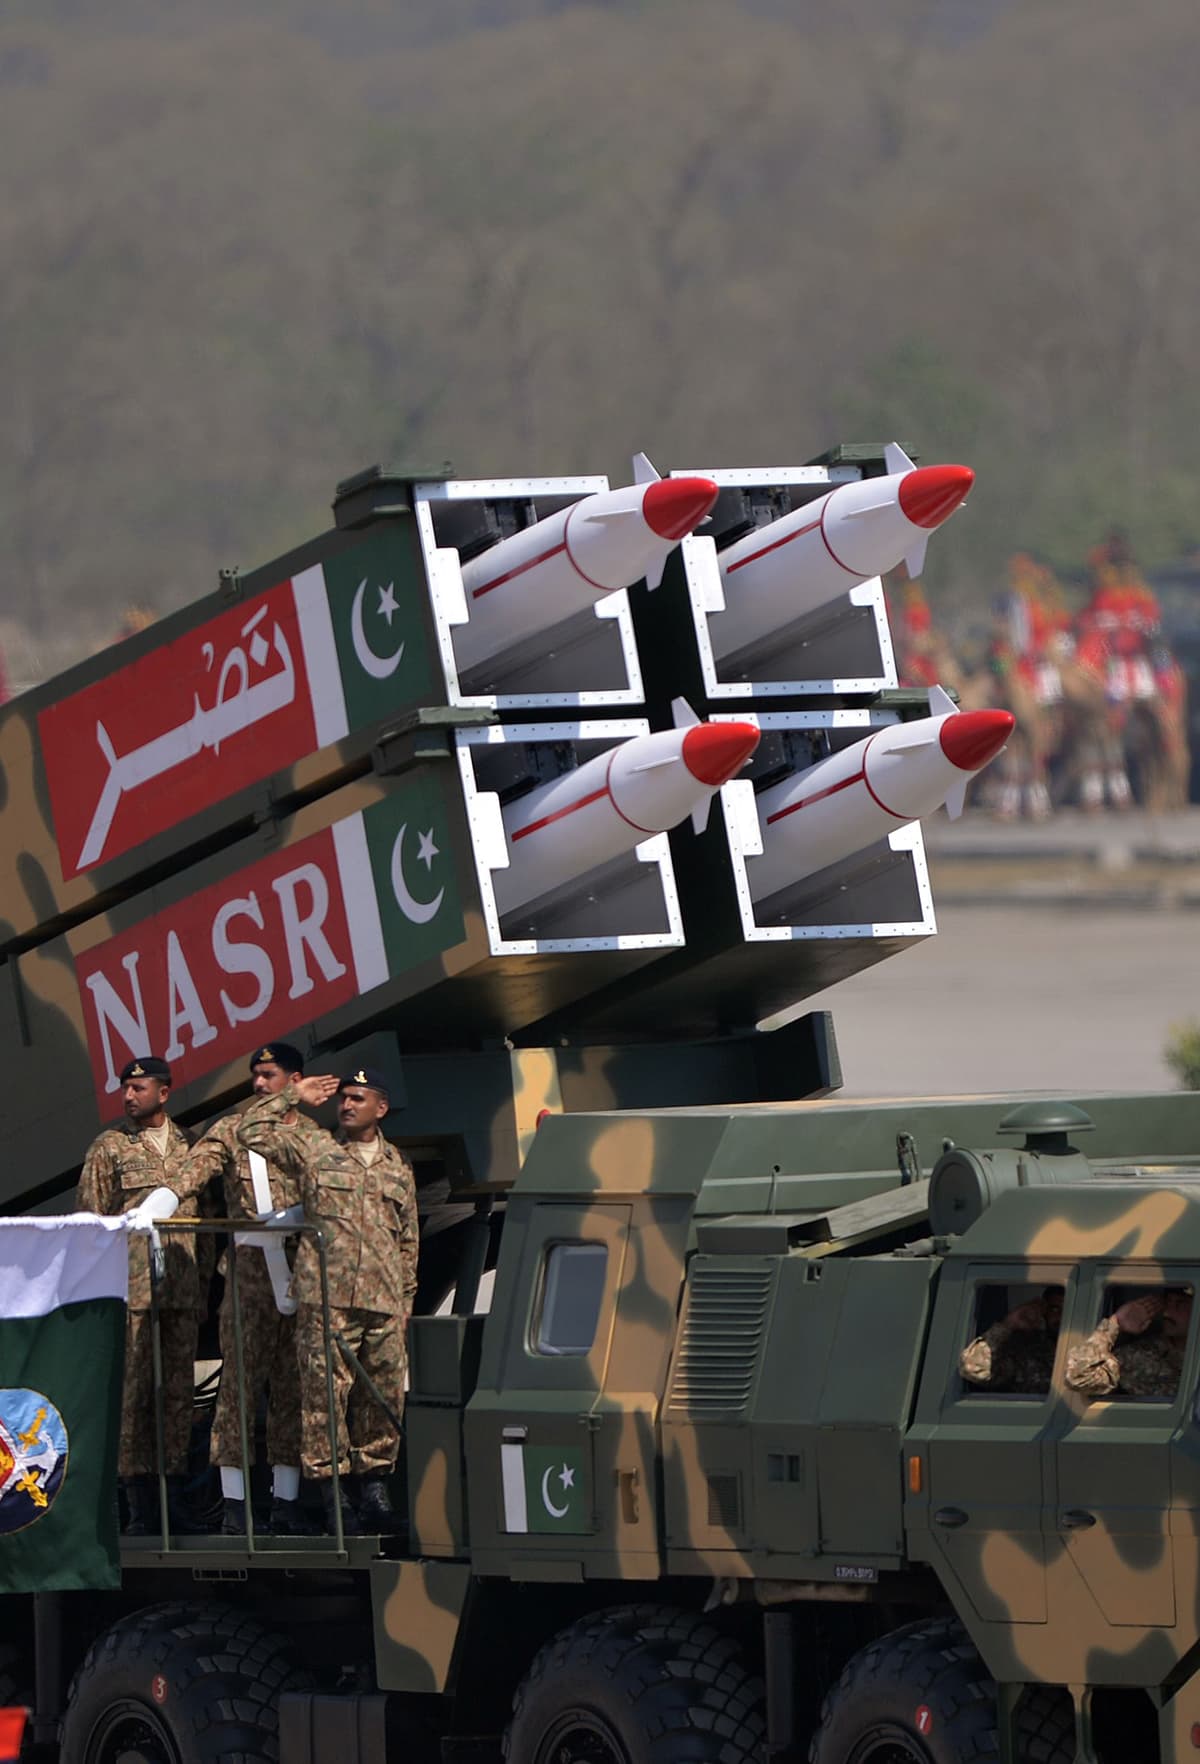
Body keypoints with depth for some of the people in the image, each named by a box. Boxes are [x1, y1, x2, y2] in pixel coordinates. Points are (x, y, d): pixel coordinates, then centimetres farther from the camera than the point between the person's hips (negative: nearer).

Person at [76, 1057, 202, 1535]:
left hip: (182, 1291, 4)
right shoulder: (109, 1147, 5)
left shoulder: (187, 1146, 15)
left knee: (179, 1392, 3)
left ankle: (174, 1502, 7)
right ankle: (141, 1507, -6)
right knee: (133, 1392, -7)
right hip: (131, 1288, -4)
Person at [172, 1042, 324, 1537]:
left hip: (304, 1272, 2)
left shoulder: (316, 1139, 12)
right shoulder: (231, 1132, 7)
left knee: (293, 1387, 4)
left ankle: (286, 1501, 9)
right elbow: (195, 1170, -8)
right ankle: (234, 1503, -3)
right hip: (249, 1271, -2)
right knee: (239, 1382, -5)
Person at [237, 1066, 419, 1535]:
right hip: (326, 1298, -3)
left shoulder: (397, 1167, 17)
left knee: (384, 1396, 4)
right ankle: (332, 1495, -4)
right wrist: (294, 1096, 6)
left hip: (383, 1303, 3)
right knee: (325, 1393, -7)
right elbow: (251, 1131, 2)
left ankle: (375, 1493, 12)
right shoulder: (313, 1152, 8)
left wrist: (406, 1299, 16)